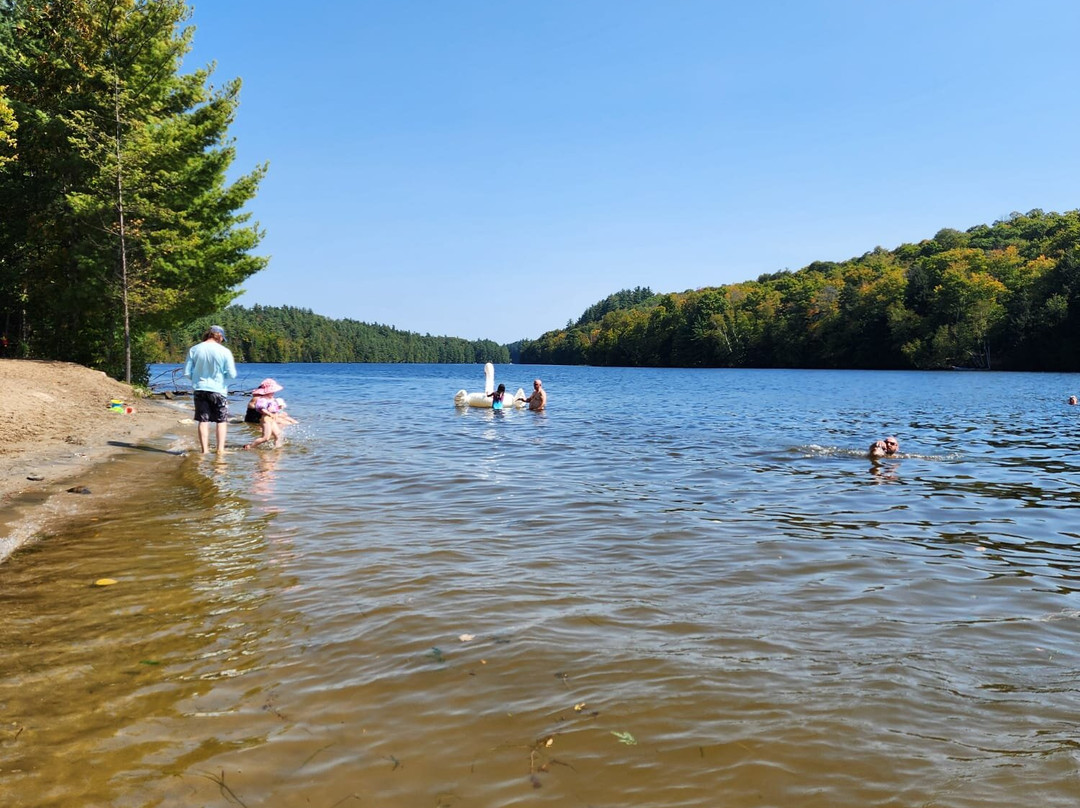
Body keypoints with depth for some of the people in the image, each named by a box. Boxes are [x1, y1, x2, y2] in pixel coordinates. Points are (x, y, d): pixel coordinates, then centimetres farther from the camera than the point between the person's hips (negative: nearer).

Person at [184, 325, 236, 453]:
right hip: (218, 389, -2)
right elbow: (232, 374, -10)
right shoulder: (225, 351, -11)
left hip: (200, 389, 3)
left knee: (203, 421, 8)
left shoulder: (194, 350, -2)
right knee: (222, 421, 10)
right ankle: (220, 449, 6)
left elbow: (187, 372, 0)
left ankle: (204, 450, 9)